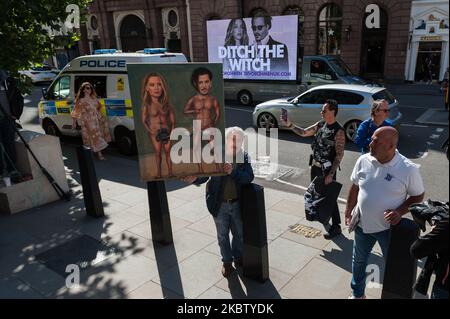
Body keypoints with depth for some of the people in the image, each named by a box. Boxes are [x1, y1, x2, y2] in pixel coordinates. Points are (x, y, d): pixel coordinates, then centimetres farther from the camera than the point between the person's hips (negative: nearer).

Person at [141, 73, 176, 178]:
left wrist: (172, 129, -2)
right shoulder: (147, 105, -10)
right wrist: (150, 131, -13)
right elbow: (144, 121, -5)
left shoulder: (166, 104, -2)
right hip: (155, 133, -2)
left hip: (166, 131, 2)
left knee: (168, 151, 9)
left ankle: (170, 172, 21)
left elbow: (172, 119, 6)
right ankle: (158, 173, 21)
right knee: (158, 152, 7)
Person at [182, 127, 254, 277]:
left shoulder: (244, 156, -5)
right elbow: (204, 174, -15)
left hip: (237, 204, 2)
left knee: (239, 233, 20)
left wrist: (233, 172, -30)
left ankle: (238, 257, 46)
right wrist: (195, 178, -37)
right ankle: (227, 261, 39)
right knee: (223, 235, 16)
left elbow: (249, 177, -14)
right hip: (219, 204, -2)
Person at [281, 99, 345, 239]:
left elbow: (339, 154, -20)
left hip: (327, 169, -8)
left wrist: (331, 174, -23)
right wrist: (289, 125, -3)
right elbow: (303, 133, 10)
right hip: (315, 166, 8)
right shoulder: (320, 124, 3)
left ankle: (336, 226, 12)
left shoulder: (338, 131, -20)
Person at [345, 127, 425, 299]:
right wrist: (348, 213, 4)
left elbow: (418, 196, -5)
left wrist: (400, 211, -21)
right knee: (358, 261, 21)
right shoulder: (363, 160, -10)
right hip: (362, 224, 4)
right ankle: (357, 294, 46)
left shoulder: (408, 169, -19)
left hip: (389, 227, -3)